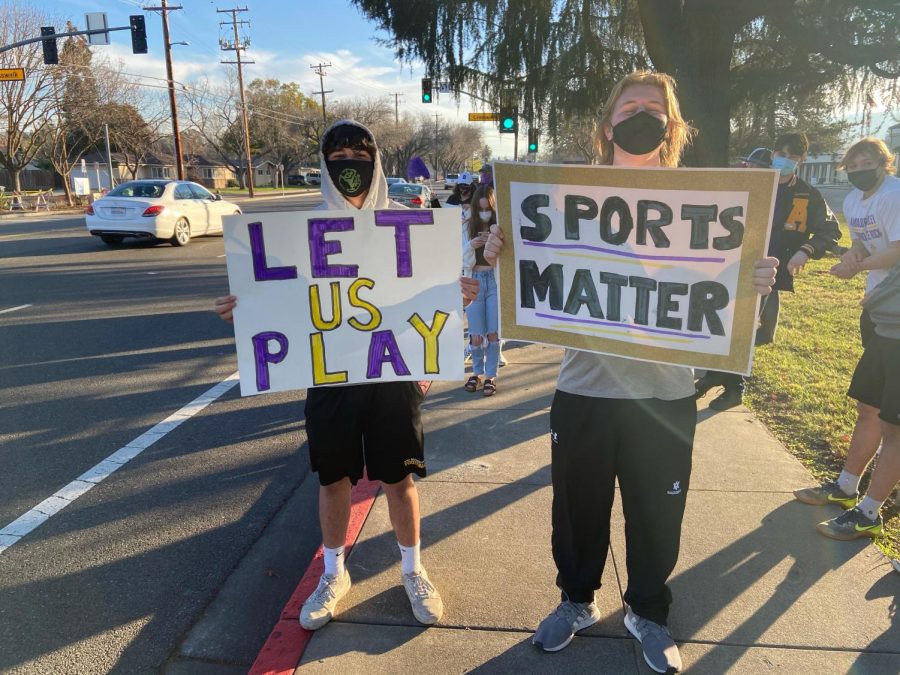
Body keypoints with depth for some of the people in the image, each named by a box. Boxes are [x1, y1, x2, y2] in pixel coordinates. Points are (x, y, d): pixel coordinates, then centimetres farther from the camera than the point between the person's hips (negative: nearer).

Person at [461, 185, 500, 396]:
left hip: (496, 281, -1)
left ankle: (491, 376, 17)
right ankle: (477, 372, 26)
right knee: (476, 336, 2)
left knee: (493, 333, 0)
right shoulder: (468, 227, 0)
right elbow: (465, 263, 1)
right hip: (474, 282, 1)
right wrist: (471, 246, -18)